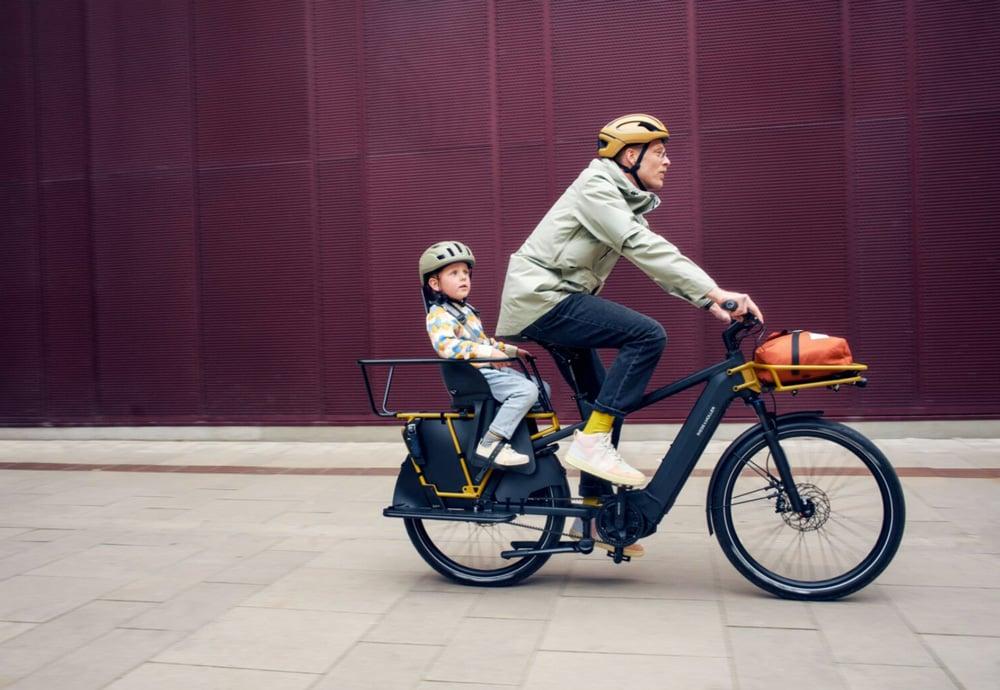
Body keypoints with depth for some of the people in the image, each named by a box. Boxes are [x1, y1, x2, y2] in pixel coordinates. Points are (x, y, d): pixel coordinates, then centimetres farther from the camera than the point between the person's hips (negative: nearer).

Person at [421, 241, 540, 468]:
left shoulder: (465, 309, 20)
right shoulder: (439, 315, -12)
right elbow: (445, 345, -31)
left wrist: (513, 350, 20)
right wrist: (488, 353, -37)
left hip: (490, 369, 10)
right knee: (527, 390, -28)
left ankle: (520, 432, 19)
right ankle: (491, 444, -28)